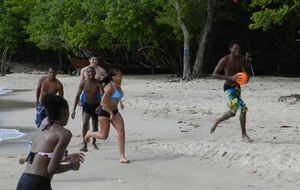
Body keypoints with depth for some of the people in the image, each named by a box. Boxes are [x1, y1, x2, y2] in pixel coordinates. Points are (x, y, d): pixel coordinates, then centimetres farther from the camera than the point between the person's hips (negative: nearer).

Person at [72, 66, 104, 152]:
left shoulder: (98, 84, -12)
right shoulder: (83, 83, -9)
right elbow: (77, 96, -5)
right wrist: (74, 109, -9)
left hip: (96, 106, 1)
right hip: (86, 105, -1)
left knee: (95, 126, 13)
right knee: (85, 123, -21)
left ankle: (94, 143, 38)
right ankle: (85, 145, -19)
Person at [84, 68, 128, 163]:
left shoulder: (118, 85, 2)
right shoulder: (110, 87, -23)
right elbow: (103, 102, -25)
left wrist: (120, 102, 31)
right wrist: (111, 113, -21)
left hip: (114, 111, 7)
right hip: (104, 112, -7)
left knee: (121, 132, -9)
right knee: (104, 136, 2)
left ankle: (122, 156, -7)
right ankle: (89, 134, 35)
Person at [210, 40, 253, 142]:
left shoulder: (242, 59, 0)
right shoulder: (225, 60, -17)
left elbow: (246, 70, 17)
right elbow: (214, 75, -21)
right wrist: (231, 78, -30)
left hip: (237, 87, 7)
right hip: (229, 88, -7)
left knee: (232, 112, 20)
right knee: (243, 108, -21)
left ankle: (217, 121, 48)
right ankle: (244, 135, -10)